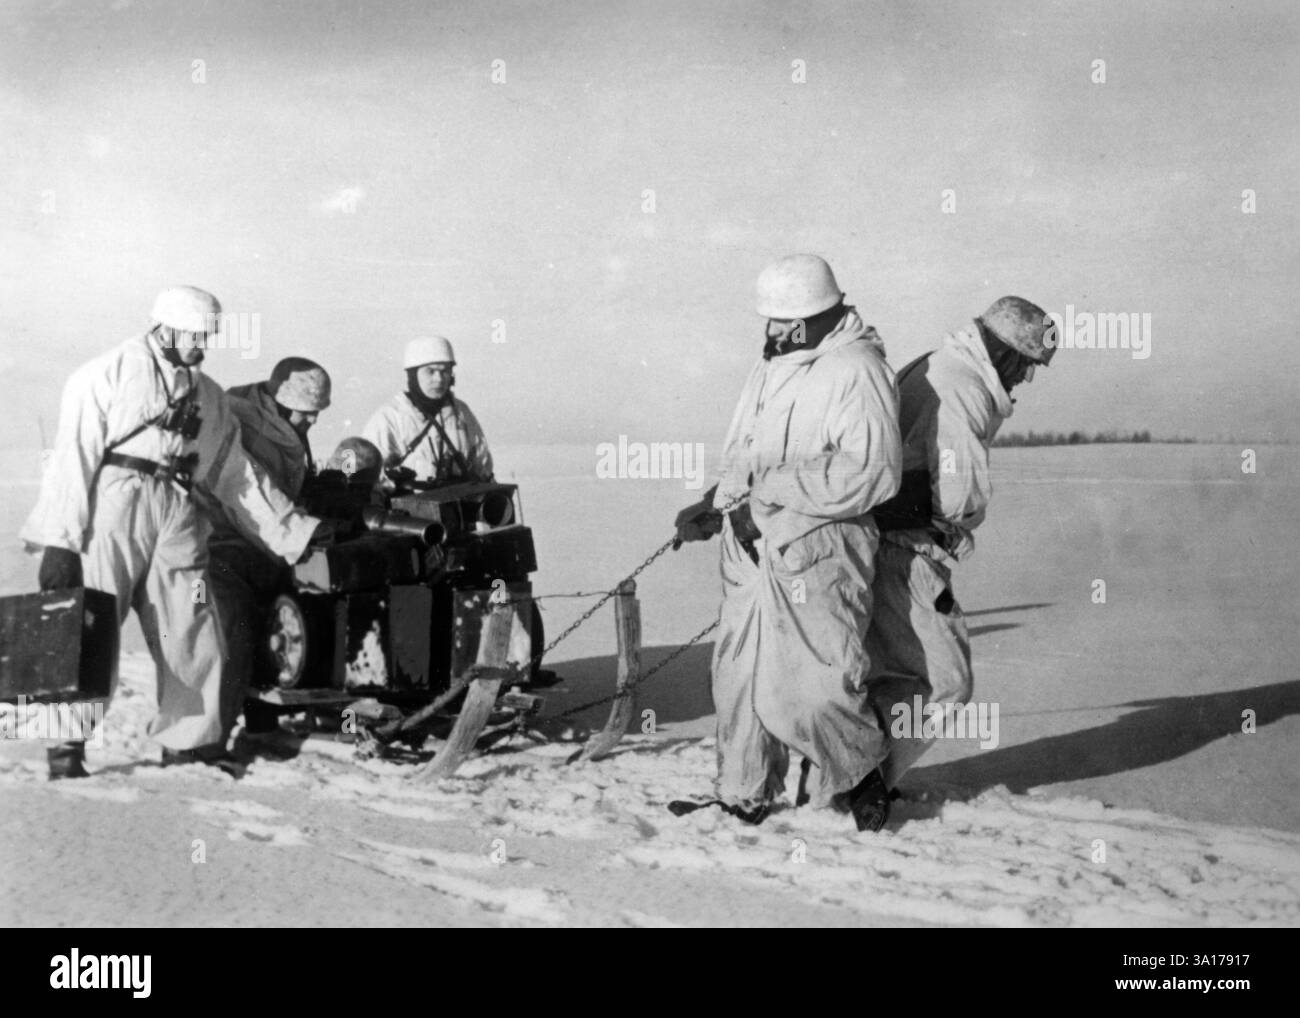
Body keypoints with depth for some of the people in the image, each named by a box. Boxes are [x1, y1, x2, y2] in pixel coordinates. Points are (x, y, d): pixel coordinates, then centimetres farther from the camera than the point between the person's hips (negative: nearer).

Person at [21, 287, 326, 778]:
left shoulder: (208, 396, 18)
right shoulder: (109, 373, 0)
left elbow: (239, 475, 19)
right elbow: (74, 457, -6)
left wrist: (297, 532, 13)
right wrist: (59, 541, -13)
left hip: (178, 522, 5)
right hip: (111, 512, -5)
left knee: (194, 633, 4)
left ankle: (190, 740, 17)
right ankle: (67, 745, 7)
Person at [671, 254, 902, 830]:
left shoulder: (855, 371, -10)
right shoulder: (768, 369, 16)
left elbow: (872, 473, -19)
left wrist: (772, 490, -20)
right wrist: (718, 505, 5)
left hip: (815, 551, -8)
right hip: (751, 548, 8)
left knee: (814, 686, -7)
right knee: (739, 673, 11)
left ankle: (858, 781, 18)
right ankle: (743, 796, 25)